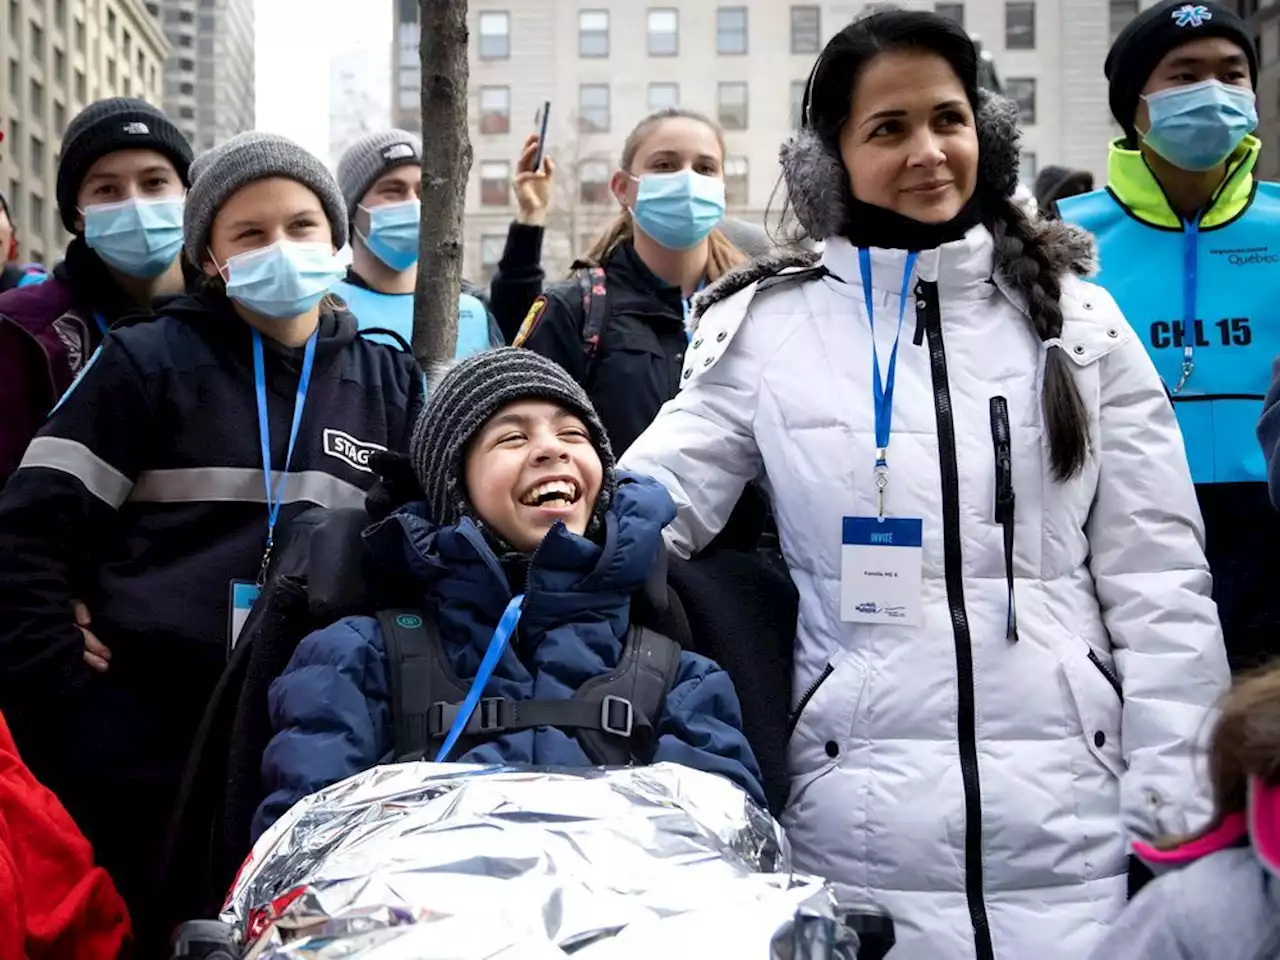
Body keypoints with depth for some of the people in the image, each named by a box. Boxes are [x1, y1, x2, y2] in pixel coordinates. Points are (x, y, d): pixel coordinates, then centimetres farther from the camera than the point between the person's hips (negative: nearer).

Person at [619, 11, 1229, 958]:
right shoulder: (768, 327, 3)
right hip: (862, 820, -1)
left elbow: (1157, 580, 5)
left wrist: (1175, 804, 0)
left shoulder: (1075, 319, 6)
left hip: (1066, 811, 1)